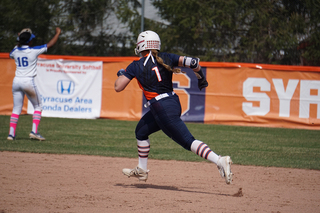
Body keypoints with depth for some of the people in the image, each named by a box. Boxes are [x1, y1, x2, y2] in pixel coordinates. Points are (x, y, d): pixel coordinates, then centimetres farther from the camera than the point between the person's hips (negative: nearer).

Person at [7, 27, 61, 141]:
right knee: (38, 107, 10)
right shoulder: (34, 51, -10)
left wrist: (19, 41, 32)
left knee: (16, 108, 10)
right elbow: (50, 44, 1)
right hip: (28, 81, -5)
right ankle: (34, 131, -2)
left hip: (16, 81, 5)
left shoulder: (15, 51, 4)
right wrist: (58, 33, 16)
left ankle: (11, 134, 2)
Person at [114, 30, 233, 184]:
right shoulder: (166, 58, 9)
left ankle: (219, 160, -31)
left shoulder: (136, 66, -3)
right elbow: (193, 62, 0)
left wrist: (121, 73, 19)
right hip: (174, 103, 8)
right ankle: (142, 170, 37)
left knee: (188, 141, -13)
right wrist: (201, 78, 17)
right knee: (141, 130, 26)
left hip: (162, 109, -8)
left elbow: (118, 87, -1)